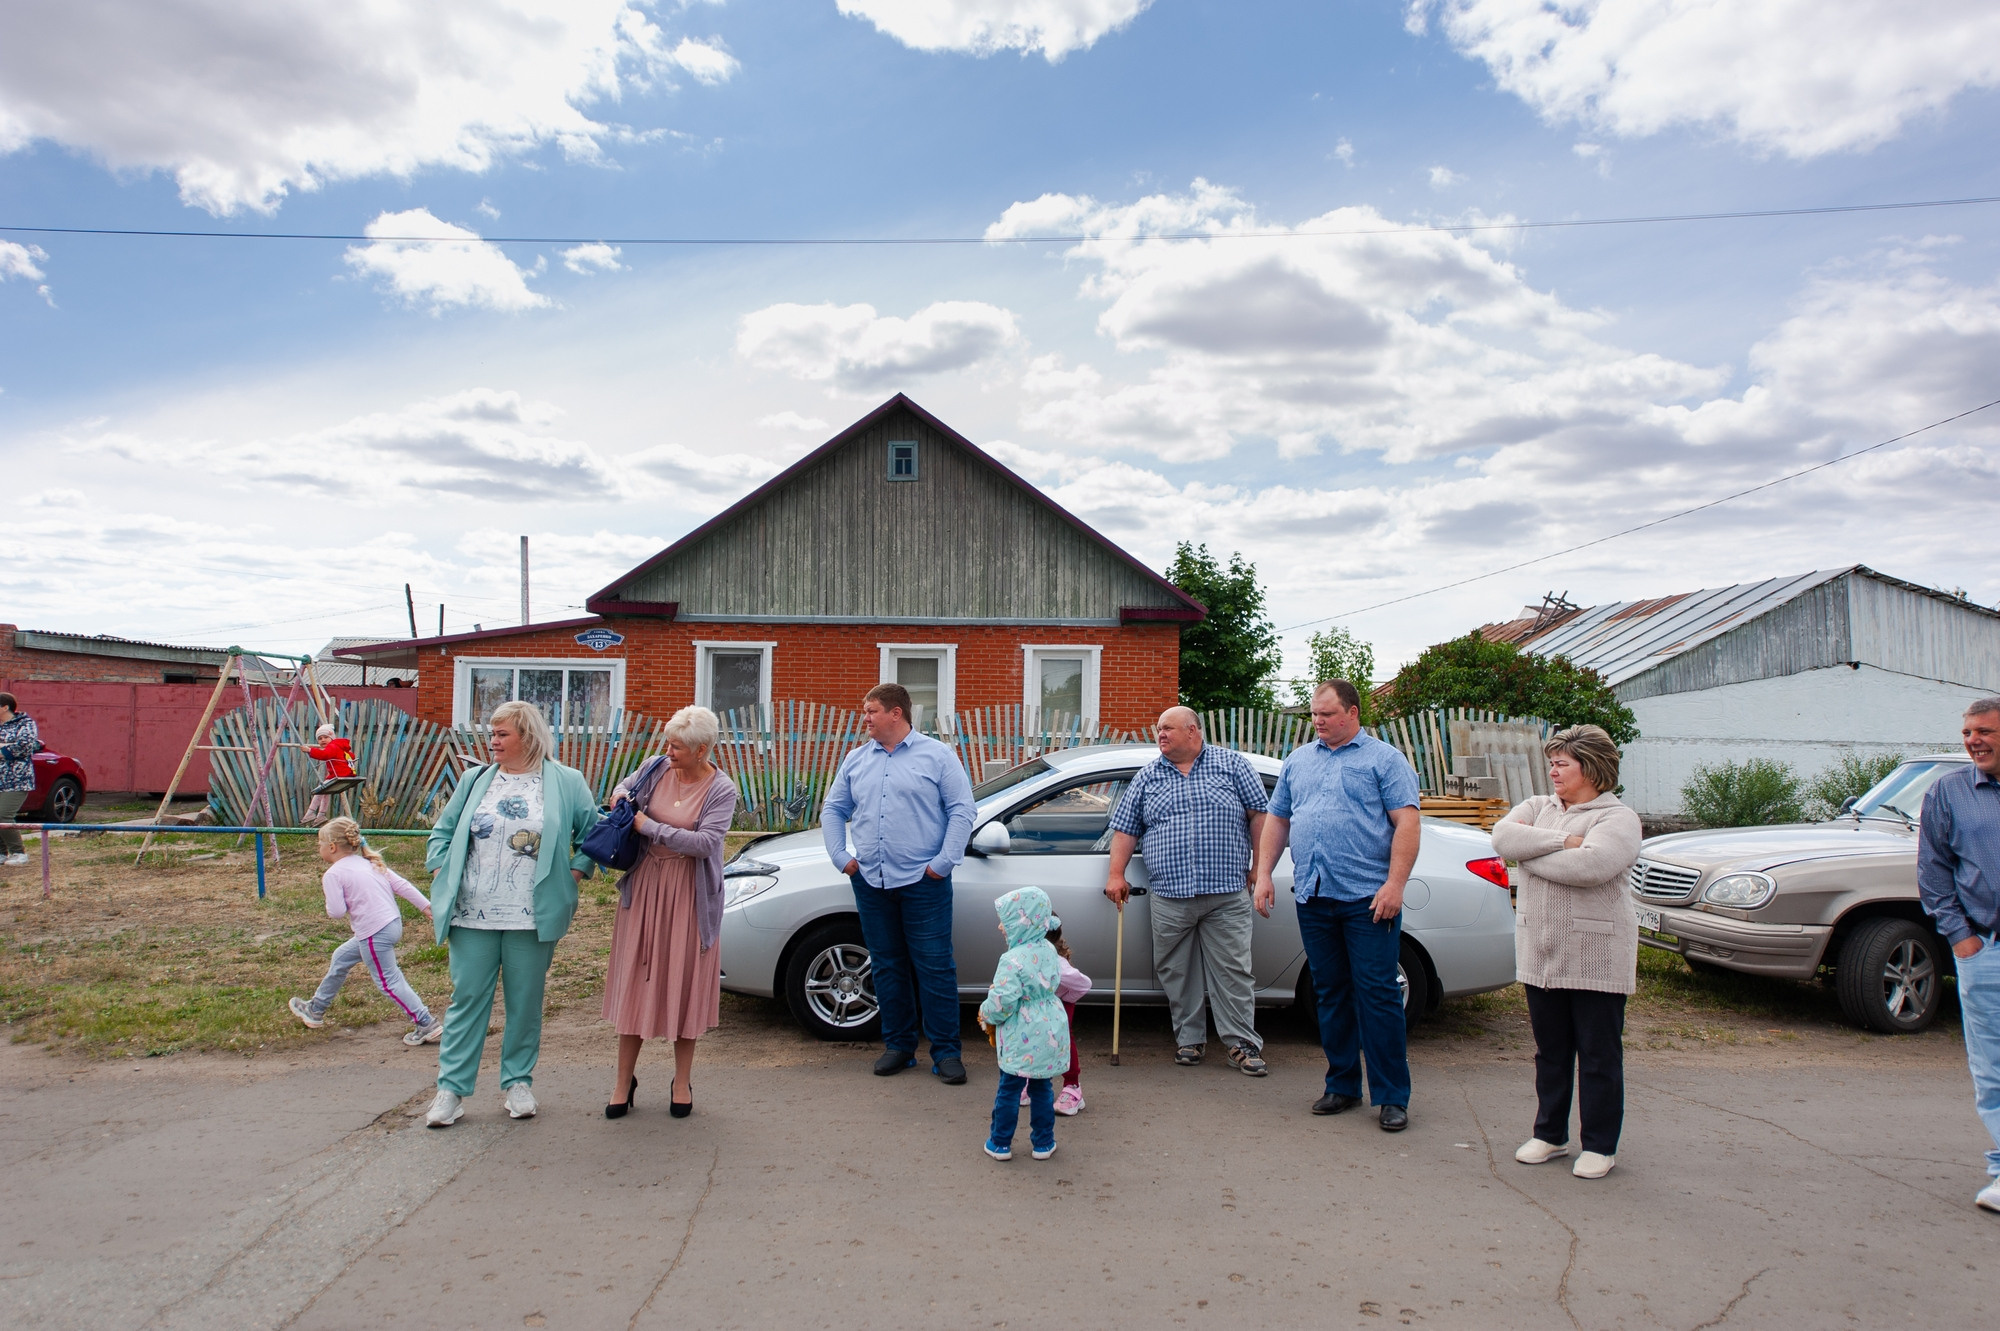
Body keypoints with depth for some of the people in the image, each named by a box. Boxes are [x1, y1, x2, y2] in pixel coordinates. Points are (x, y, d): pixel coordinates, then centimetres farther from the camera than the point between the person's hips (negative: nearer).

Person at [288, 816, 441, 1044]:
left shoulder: (333, 874, -8)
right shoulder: (370, 863, 14)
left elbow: (336, 911, -14)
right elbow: (401, 884, 10)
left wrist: (330, 902, 9)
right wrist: (426, 905, 12)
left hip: (375, 934, -9)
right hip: (393, 923, 9)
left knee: (388, 981, -2)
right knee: (341, 958, 25)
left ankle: (427, 1024, -4)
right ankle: (316, 1009, 41)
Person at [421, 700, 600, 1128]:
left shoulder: (566, 782, 2)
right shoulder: (475, 780, 10)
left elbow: (594, 833, 6)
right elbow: (443, 831, 15)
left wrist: (575, 874, -2)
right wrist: (440, 882, 5)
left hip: (532, 917, -2)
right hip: (472, 915, 2)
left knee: (525, 1002, 7)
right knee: (467, 998, 4)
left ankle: (518, 1083, 21)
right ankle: (452, 1088, 12)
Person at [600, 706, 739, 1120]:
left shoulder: (721, 790, -9)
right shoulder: (656, 768, 1)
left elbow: (705, 842, -21)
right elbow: (624, 787, 22)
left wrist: (649, 827, -19)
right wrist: (619, 796, -3)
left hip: (690, 895, -3)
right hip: (644, 887, 3)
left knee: (685, 982, 5)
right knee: (636, 980, 6)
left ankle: (682, 1083, 21)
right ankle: (624, 1082, 19)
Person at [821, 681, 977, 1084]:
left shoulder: (937, 755, -1)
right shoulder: (856, 760, 13)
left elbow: (962, 811, -4)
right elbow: (833, 810, 18)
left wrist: (944, 861, -11)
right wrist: (840, 856, 5)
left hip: (923, 882, -4)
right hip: (871, 882, 5)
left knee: (935, 967, -2)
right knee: (888, 967, 11)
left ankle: (946, 1051, 7)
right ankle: (899, 1046, 22)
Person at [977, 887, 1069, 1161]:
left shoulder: (1012, 960, -21)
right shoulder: (1049, 951, 2)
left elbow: (1003, 1001, -22)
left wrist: (986, 1015, -3)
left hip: (1021, 1038, -6)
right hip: (1050, 1032, 6)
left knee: (1009, 1090, 9)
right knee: (1042, 1088, 17)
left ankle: (1000, 1143, 20)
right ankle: (1043, 1143, 24)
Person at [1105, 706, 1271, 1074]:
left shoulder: (1232, 764, 6)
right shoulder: (1147, 777, 13)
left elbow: (1259, 815, 5)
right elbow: (1125, 829, 13)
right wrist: (1116, 874, 4)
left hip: (1226, 895, -2)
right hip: (1169, 896, 3)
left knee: (1233, 971, -2)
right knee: (1177, 973, 6)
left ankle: (1243, 1043, 6)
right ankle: (1189, 1039, 19)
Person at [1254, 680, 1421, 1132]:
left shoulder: (1384, 759, 1)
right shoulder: (1298, 760, 17)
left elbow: (1406, 823, -6)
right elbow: (1276, 820, 19)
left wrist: (1395, 884, -16)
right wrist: (1264, 874, 9)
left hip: (1367, 899, -5)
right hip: (1312, 897, 5)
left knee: (1378, 995, -3)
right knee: (1331, 994, 11)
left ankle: (1393, 1096, 6)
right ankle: (1342, 1085, 22)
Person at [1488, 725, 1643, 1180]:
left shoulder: (1617, 818, -6)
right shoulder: (1538, 806, 11)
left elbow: (1590, 866, -25)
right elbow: (1502, 836, -8)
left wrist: (1529, 853, -12)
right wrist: (1562, 841, -17)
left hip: (1596, 959, -5)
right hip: (1540, 955, 5)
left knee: (1599, 1057, 6)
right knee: (1550, 1052, 15)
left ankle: (1600, 1145, 17)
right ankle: (1549, 1134, 26)